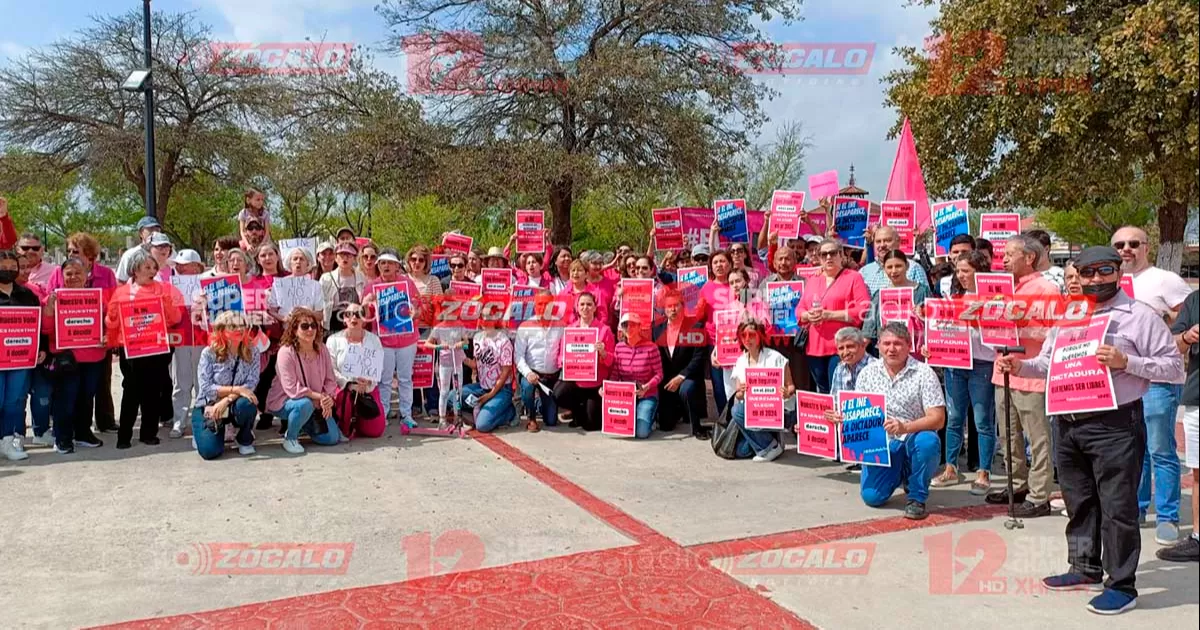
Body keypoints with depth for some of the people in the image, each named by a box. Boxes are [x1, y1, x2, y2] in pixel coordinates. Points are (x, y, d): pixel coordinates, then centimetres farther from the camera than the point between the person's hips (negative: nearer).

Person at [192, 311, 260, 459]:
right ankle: (202, 432, 19)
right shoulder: (209, 353, -12)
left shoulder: (252, 352, -6)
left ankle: (245, 440, -4)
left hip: (233, 407, 1)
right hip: (208, 406, -1)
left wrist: (226, 400, -26)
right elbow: (206, 388, -16)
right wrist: (237, 389, -25)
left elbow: (251, 384, -14)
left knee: (247, 404, -35)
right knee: (210, 451, -20)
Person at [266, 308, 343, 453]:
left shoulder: (322, 349, -5)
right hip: (284, 401, -5)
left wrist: (328, 400, -19)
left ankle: (303, 425, 24)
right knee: (305, 404, -39)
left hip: (316, 402, 5)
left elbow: (330, 380, -1)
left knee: (332, 438, -6)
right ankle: (290, 437, -10)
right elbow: (292, 389, -26)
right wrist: (319, 396, -26)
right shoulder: (286, 352, -21)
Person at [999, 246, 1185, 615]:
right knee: (1079, 502, 18)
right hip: (1068, 423, 6)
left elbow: (1174, 367, -7)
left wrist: (1126, 362, -19)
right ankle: (1086, 569, 33)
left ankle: (1122, 585, 11)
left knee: (1117, 507, -1)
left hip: (1116, 426, -6)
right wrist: (1020, 366, -3)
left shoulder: (1140, 316, -4)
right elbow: (1048, 362, 16)